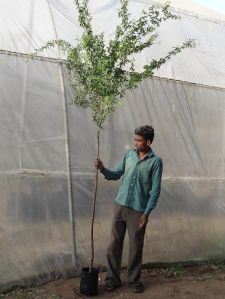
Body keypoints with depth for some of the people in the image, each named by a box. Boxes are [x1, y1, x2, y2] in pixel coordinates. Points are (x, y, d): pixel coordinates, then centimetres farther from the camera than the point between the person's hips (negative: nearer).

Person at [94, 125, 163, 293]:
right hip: (120, 205, 4)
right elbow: (116, 175, 11)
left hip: (138, 210, -4)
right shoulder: (129, 154, 5)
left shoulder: (156, 161, -9)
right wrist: (103, 169, -7)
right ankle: (113, 278, 21)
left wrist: (147, 212, -12)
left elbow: (155, 190, -9)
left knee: (136, 246, 8)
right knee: (115, 243, 7)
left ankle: (134, 280, 25)